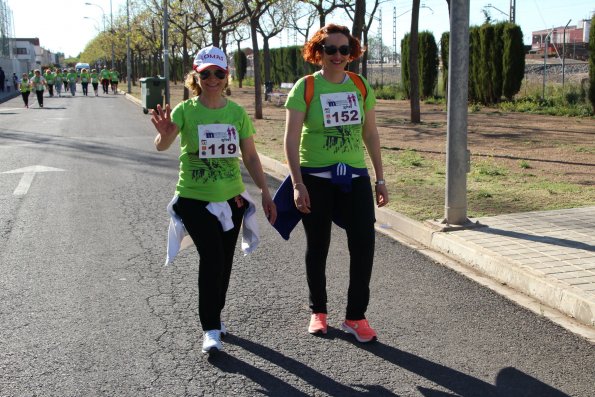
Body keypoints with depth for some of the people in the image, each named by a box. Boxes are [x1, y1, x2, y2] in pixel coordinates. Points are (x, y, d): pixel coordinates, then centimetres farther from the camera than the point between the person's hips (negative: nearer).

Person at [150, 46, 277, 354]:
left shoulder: (237, 112, 1)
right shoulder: (185, 111, -8)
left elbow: (250, 157, 7)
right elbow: (161, 146, -24)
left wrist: (265, 191, 2)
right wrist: (164, 133, -47)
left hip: (231, 198, 4)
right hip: (194, 200, -3)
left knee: (224, 261, 10)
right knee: (212, 257, -15)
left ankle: (214, 316, 32)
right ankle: (211, 329, -4)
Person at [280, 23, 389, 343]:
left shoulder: (361, 86, 4)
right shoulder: (305, 87, -7)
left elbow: (370, 134, 10)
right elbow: (291, 139, -10)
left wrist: (380, 178, 7)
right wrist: (297, 184, -16)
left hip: (355, 177, 3)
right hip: (315, 178, -3)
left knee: (364, 245, -3)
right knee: (317, 247, 10)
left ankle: (355, 317, 11)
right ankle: (318, 312, 27)